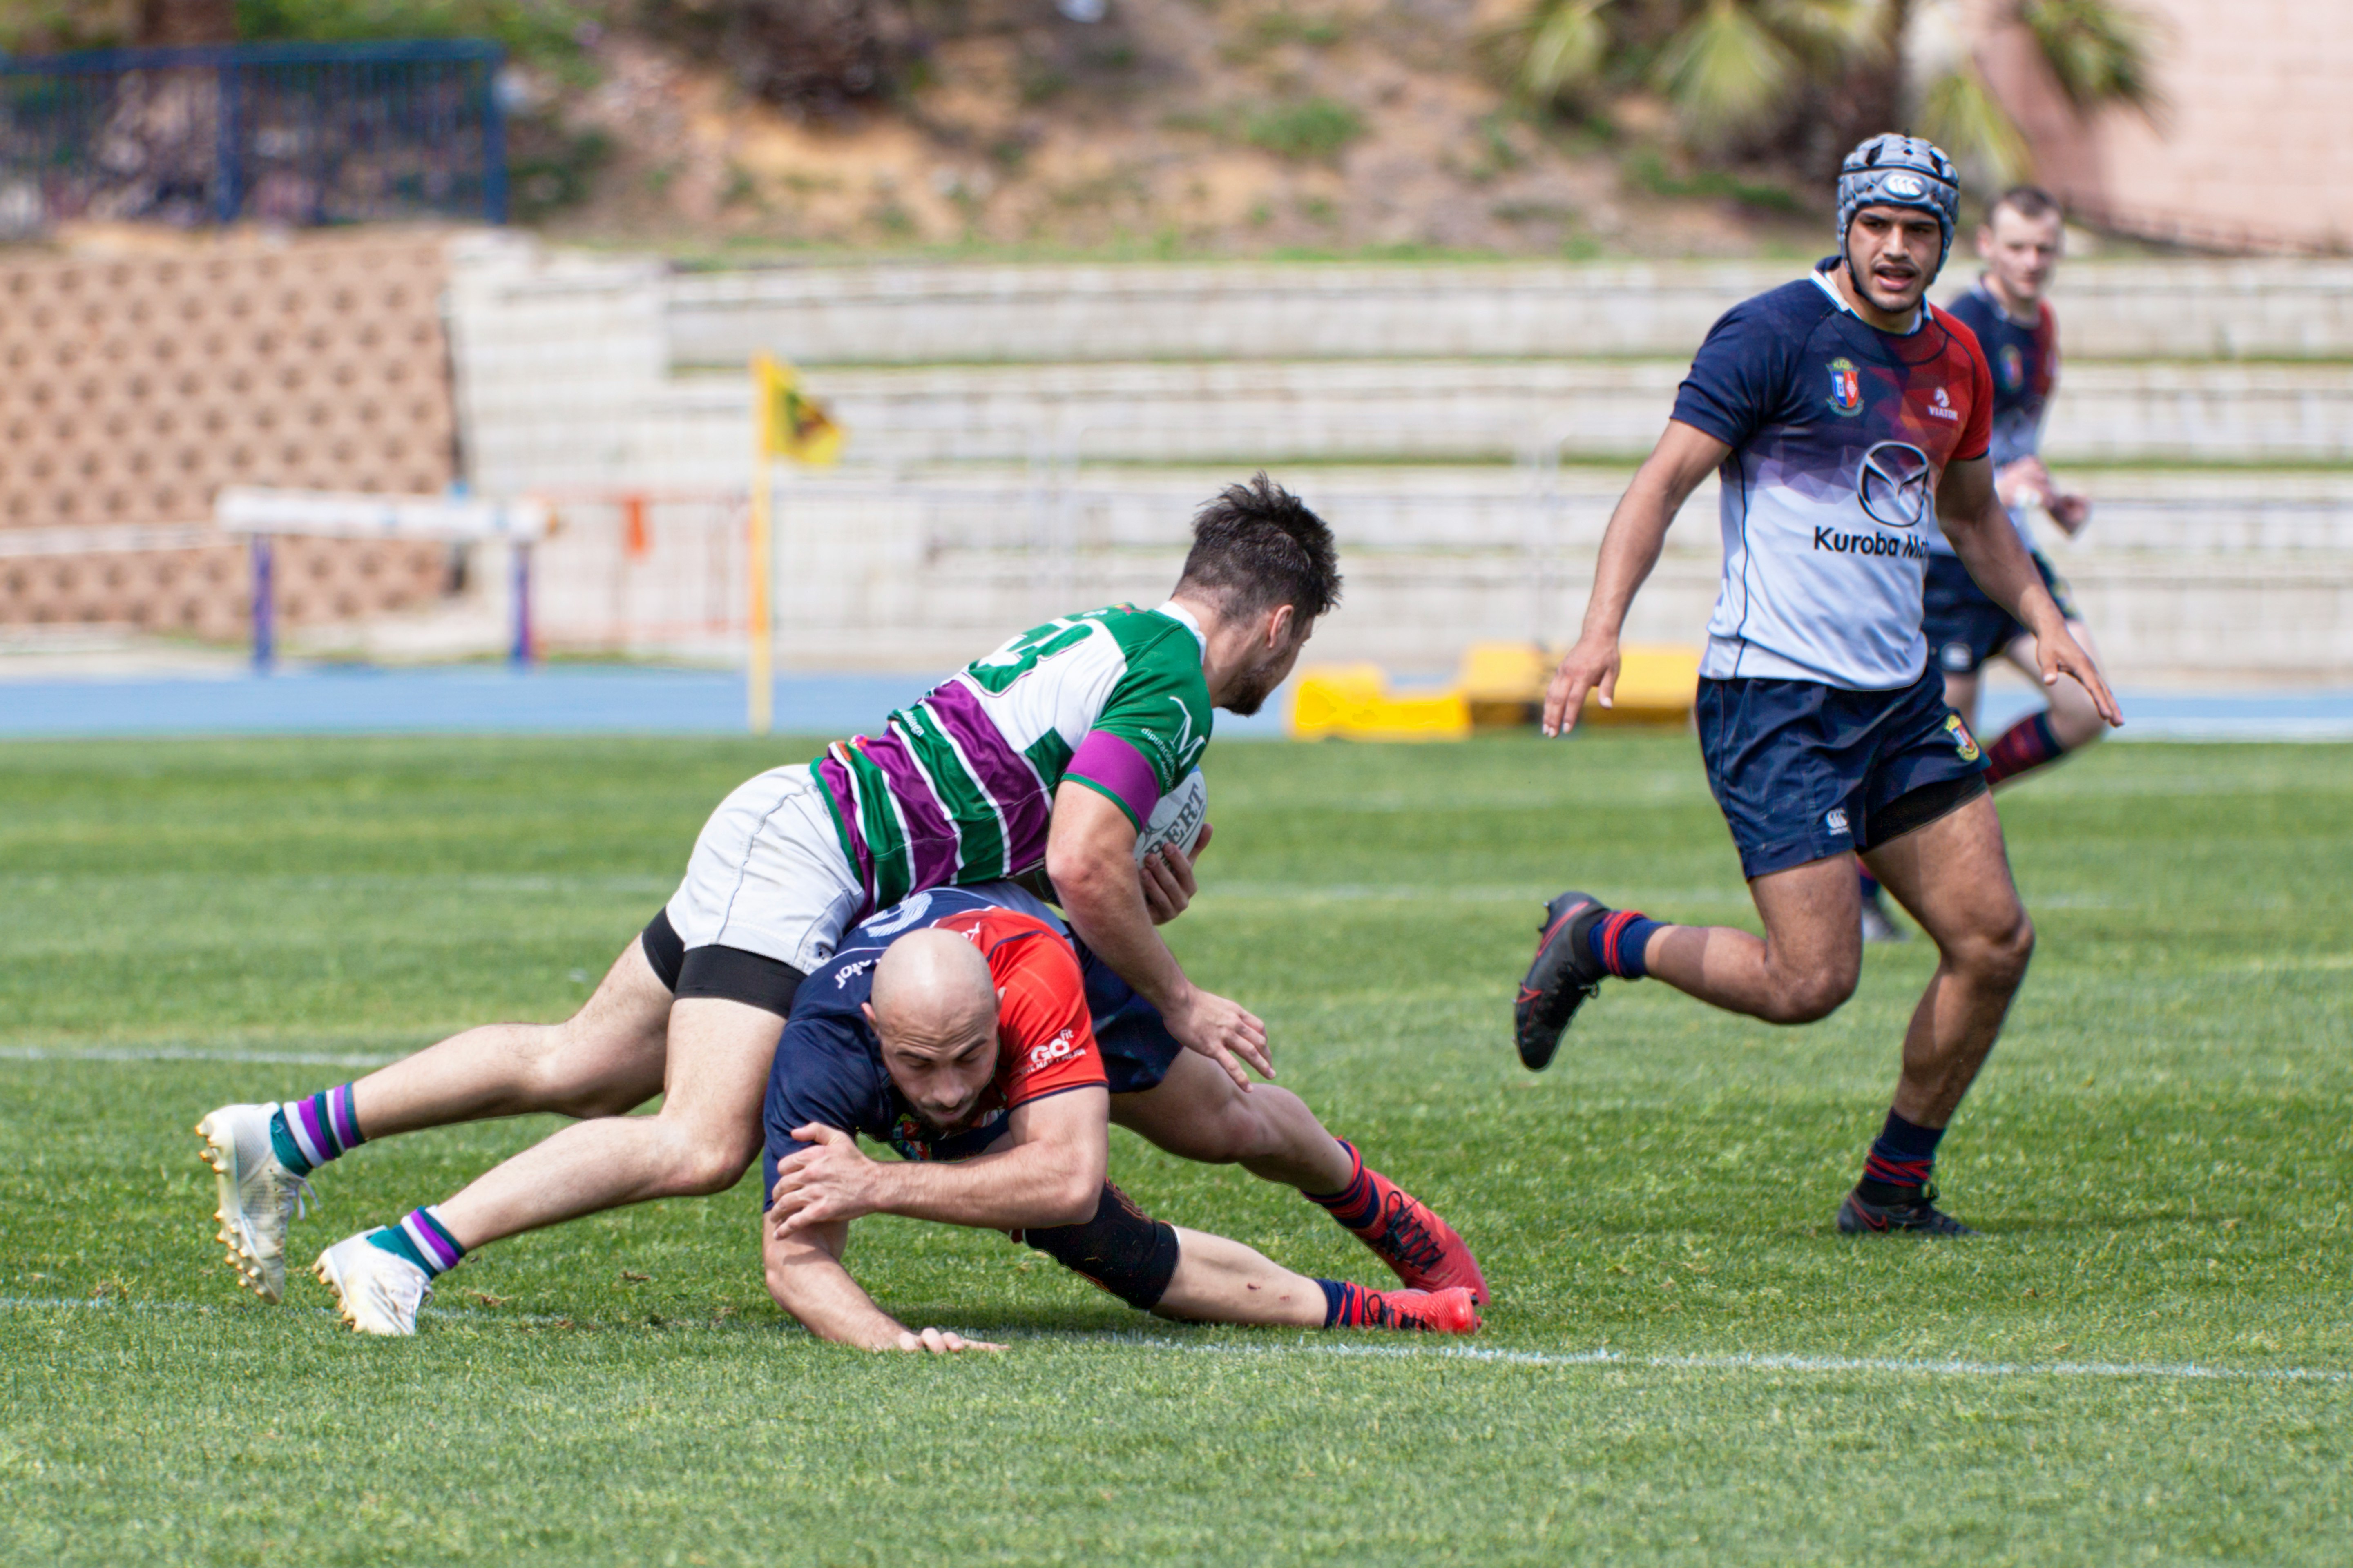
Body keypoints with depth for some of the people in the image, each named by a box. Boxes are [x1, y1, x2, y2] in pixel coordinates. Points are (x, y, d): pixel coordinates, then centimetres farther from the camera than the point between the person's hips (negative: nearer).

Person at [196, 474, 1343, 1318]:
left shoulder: (1116, 640, 19)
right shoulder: (1171, 683, -12)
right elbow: (1083, 865, -23)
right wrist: (1179, 1003, -11)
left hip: (781, 834, 10)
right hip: (807, 857, -10)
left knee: (579, 1068, 17)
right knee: (703, 1144, -22)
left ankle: (288, 1138, 19)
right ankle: (407, 1250, -28)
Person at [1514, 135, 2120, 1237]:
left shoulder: (1954, 361, 12)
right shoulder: (1773, 336, -11)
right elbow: (1665, 481, -15)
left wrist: (2043, 621, 17)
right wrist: (1602, 630, -26)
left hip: (1900, 695, 7)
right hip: (1776, 700, -7)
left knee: (1994, 942, 0)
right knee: (1811, 981, -15)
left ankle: (1894, 1188, 14)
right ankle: (1594, 942, 9)